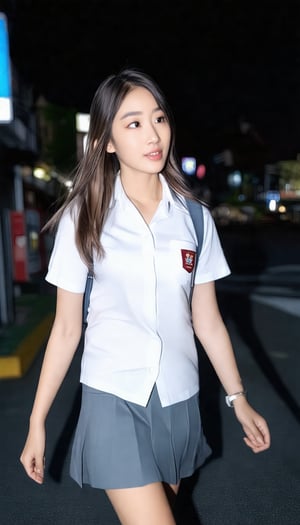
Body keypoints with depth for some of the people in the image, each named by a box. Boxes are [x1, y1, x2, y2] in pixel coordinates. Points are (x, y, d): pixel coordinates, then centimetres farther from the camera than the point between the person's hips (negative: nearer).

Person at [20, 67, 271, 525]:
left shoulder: (194, 218, -1)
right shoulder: (83, 219, -6)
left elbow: (207, 320, 6)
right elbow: (66, 328, -3)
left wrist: (239, 399, 9)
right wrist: (37, 422, -2)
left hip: (178, 398, 3)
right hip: (114, 399, -3)